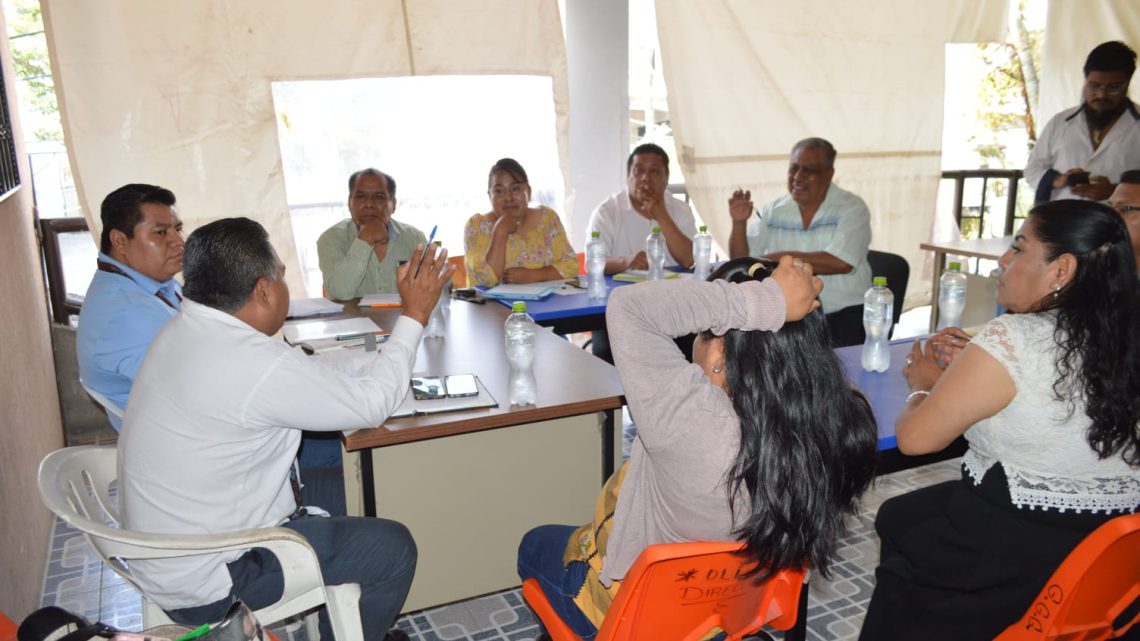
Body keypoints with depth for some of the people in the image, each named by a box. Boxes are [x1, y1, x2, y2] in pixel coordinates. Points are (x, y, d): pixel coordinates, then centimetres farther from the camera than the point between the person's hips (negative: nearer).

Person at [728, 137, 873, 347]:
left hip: (841, 315, -3)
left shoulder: (851, 208, -3)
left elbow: (841, 263, -19)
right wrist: (739, 223, -10)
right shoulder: (773, 210, 8)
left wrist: (782, 258, -14)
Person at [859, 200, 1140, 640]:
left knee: (895, 519, 20)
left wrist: (924, 384, 2)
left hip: (1020, 554, -7)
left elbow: (914, 437, -17)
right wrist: (975, 363, 11)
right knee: (908, 516, 25)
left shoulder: (1013, 340, -23)